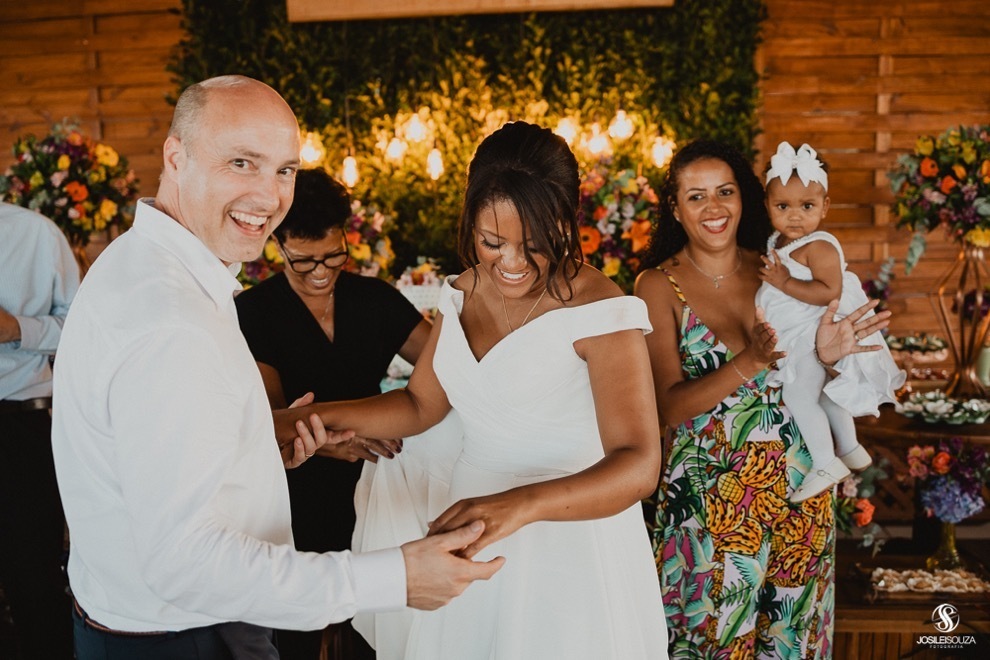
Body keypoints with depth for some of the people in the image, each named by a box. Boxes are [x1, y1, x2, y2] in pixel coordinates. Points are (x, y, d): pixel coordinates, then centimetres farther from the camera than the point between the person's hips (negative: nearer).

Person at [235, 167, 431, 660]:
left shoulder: (376, 300, 0)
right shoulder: (252, 313, -9)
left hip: (368, 497, 3)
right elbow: (270, 412, -18)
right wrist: (327, 437, -37)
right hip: (293, 506, -3)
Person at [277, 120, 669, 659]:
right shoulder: (463, 293, 2)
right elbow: (420, 404, 12)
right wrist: (313, 419, 0)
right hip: (474, 534, 6)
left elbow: (637, 467, -27)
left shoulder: (600, 312, -19)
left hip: (572, 532, -6)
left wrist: (525, 503, -43)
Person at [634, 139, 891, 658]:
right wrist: (748, 363, -27)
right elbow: (669, 407, -14)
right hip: (710, 493, -3)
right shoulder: (659, 285, -8)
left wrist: (825, 357, -10)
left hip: (796, 484, 4)